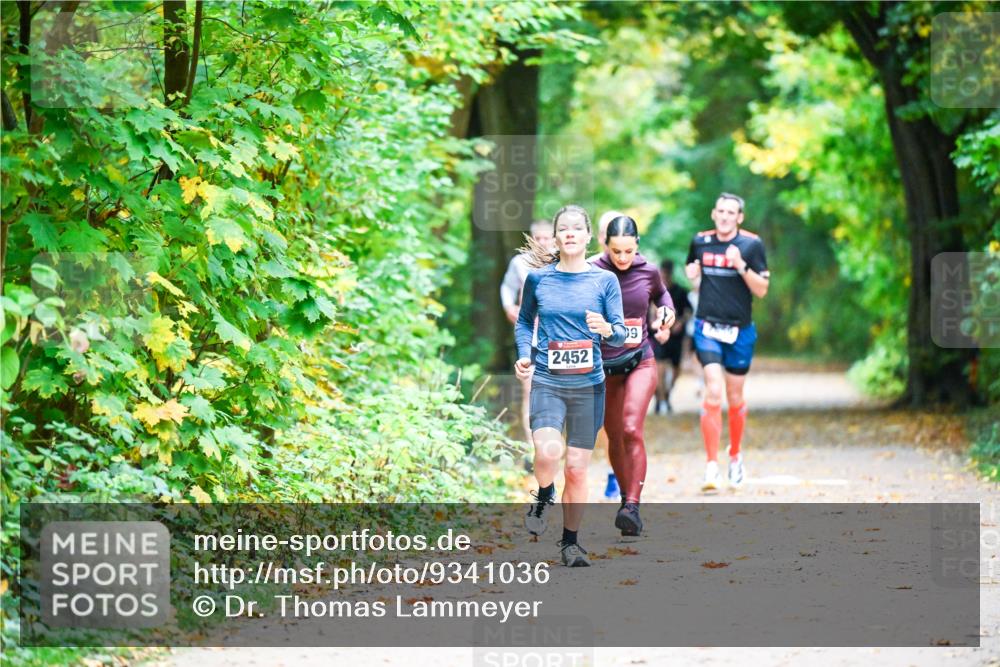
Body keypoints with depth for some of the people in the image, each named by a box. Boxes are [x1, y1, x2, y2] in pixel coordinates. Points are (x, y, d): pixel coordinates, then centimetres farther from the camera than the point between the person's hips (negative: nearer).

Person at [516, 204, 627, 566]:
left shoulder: (604, 280, 2)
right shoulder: (538, 278, 4)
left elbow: (621, 334, 1)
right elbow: (524, 322, 18)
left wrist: (607, 330, -21)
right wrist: (524, 355, 0)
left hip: (588, 385, 1)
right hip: (547, 382, -1)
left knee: (576, 469, 4)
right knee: (548, 452, -26)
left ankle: (570, 542, 21)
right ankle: (543, 497, 6)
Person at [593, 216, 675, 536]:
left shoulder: (648, 272, -1)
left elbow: (661, 294, 22)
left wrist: (668, 313, 3)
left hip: (640, 362, -1)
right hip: (603, 365, 1)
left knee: (632, 429, -18)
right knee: (615, 438, 10)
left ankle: (632, 506, -23)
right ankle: (626, 497, 31)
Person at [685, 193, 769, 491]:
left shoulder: (751, 244, -3)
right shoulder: (700, 241, 5)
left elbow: (762, 290, -6)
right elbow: (691, 269, 24)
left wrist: (741, 266, -20)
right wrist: (692, 272, 1)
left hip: (740, 330, 0)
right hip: (707, 327, 0)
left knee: (735, 397, 9)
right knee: (713, 392, -15)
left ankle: (735, 454, 34)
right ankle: (712, 465, -14)